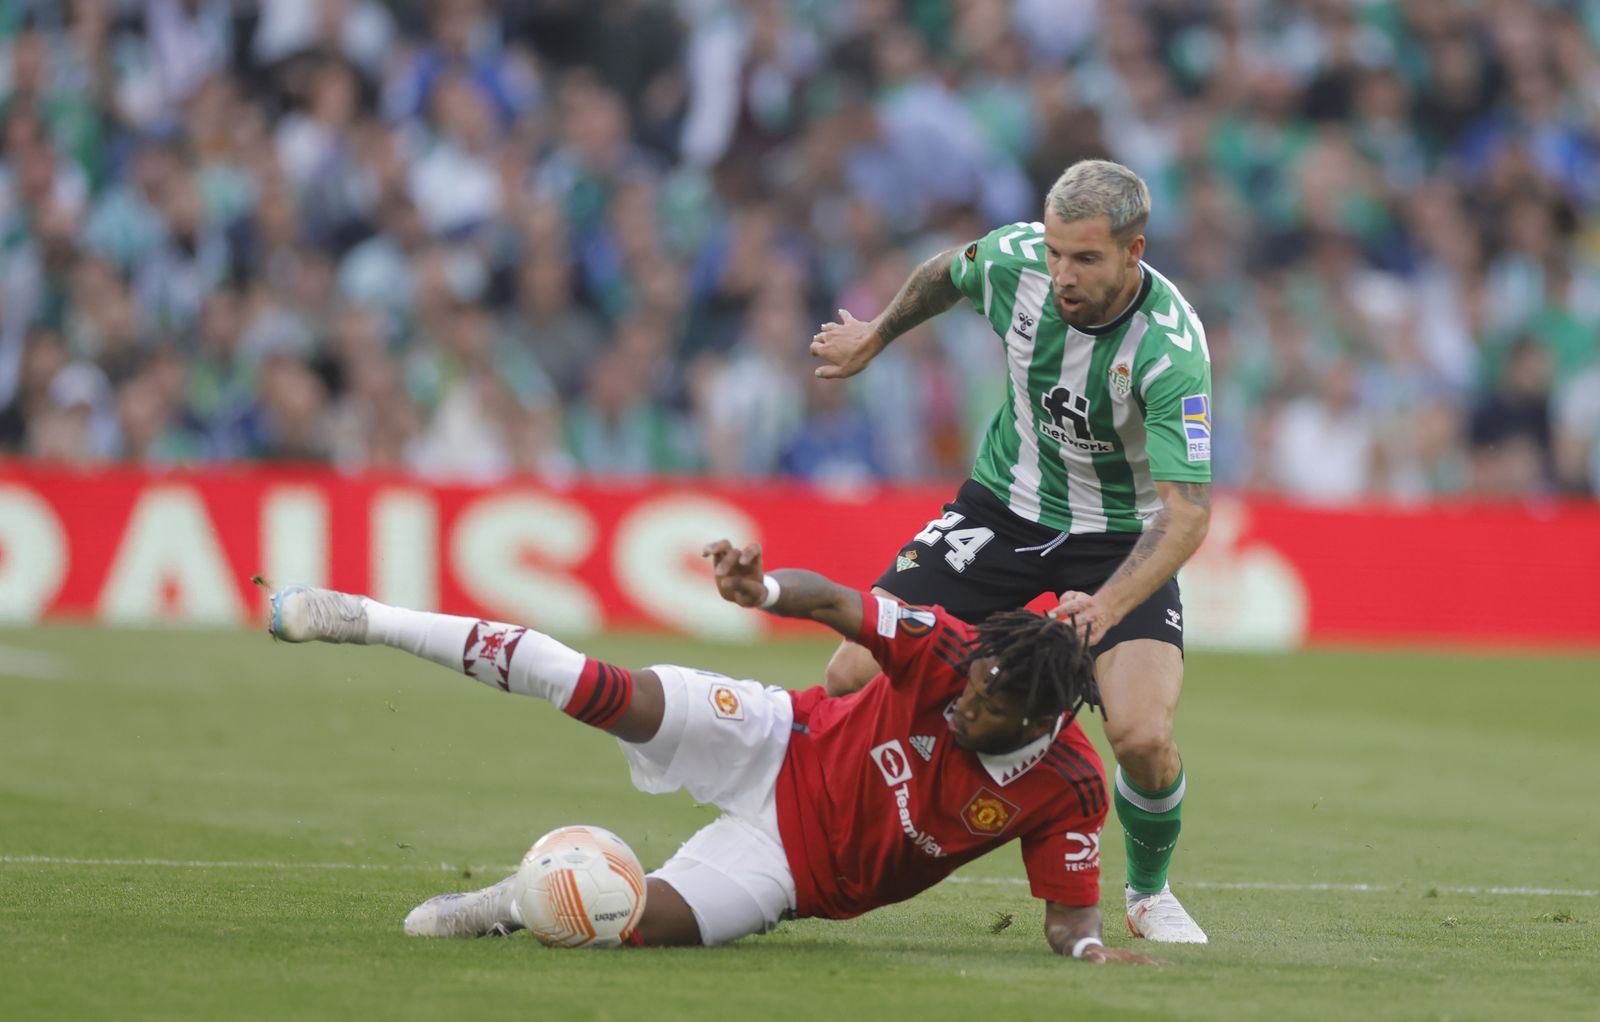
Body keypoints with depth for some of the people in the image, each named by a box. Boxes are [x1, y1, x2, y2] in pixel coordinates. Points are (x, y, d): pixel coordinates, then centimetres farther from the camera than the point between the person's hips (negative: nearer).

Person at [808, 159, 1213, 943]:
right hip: (1007, 500, 4)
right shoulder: (1012, 259, -20)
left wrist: (1104, 606, -50)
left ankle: (1150, 893, 9)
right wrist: (874, 337, 23)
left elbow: (1187, 511, -35)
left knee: (1143, 737, -23)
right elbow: (946, 275, 7)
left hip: (1121, 534, -3)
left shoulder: (1170, 348, -32)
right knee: (852, 678, -8)